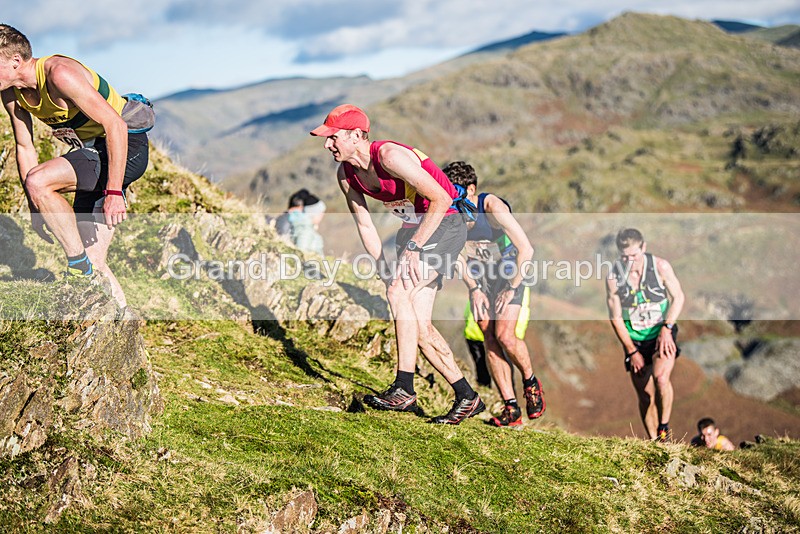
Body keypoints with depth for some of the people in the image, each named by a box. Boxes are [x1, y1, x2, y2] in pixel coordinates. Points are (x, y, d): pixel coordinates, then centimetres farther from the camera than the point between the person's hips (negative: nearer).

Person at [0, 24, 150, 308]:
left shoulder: (59, 74, -26)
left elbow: (115, 125, -29)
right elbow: (25, 147, 10)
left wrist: (114, 192, -32)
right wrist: (36, 208, 6)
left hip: (126, 148, -9)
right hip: (92, 151, 9)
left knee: (38, 182, -28)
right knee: (93, 262, 5)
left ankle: (79, 263, -13)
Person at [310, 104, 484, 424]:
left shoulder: (390, 156, -26)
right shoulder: (345, 174, -2)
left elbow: (441, 199, -26)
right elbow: (364, 223, 5)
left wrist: (413, 247, -25)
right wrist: (385, 268, -7)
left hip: (444, 223, -8)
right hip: (414, 228, 8)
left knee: (400, 291, -26)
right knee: (419, 326, 2)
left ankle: (404, 390, -26)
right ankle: (467, 397, 14)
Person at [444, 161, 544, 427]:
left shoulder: (492, 207, -29)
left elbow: (526, 250, -27)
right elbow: (459, 255, 1)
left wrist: (511, 288, -21)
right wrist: (474, 289, -7)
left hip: (510, 271, -4)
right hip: (480, 274, 5)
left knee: (504, 335, -18)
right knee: (489, 339, -7)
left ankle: (530, 381, 11)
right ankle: (511, 408, -1)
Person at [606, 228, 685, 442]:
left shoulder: (660, 266, -11)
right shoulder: (613, 277, -10)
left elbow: (678, 297, -2)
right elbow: (615, 318, -3)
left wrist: (666, 328, -15)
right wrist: (632, 351, -4)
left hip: (662, 334, -2)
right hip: (634, 340, 2)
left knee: (661, 377, -27)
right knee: (645, 397, 4)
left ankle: (664, 428, -11)